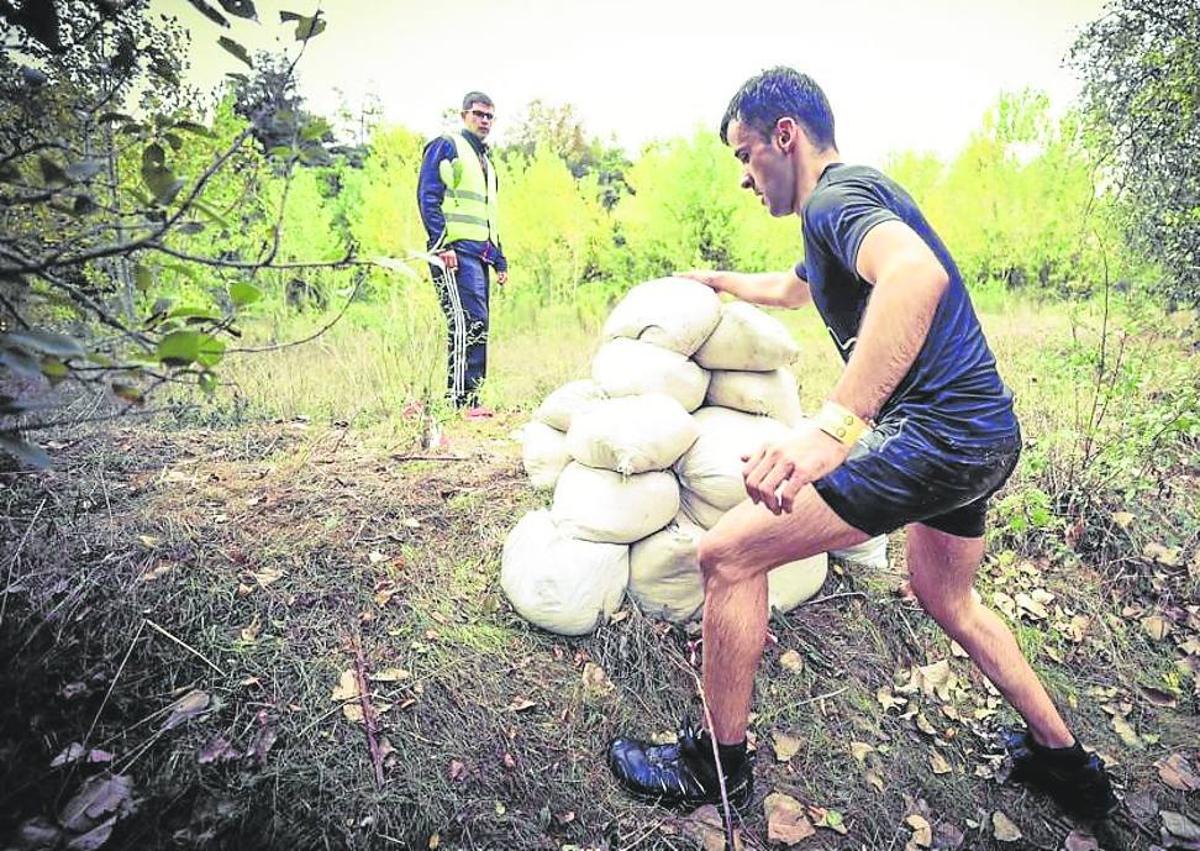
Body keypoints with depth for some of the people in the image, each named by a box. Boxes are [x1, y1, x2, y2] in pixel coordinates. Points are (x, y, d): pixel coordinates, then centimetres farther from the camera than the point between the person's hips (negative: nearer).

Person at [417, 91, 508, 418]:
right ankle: (464, 400, -17)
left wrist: (500, 260, 22)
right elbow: (428, 197, -9)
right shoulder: (446, 147, 3)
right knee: (471, 323, -18)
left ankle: (459, 399, 9)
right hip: (456, 250, -9)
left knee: (475, 327, 5)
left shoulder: (486, 163, 28)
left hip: (480, 255, 9)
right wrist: (442, 244, -20)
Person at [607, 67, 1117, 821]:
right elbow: (792, 289, 40)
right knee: (947, 600, 30)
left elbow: (916, 274, -35)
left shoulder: (835, 195, -11)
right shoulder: (858, 197, 21)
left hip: (935, 432, -11)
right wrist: (716, 280, 53)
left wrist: (833, 425, -45)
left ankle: (717, 764, 9)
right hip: (987, 434, 11)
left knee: (728, 554, -8)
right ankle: (1066, 760, 43)